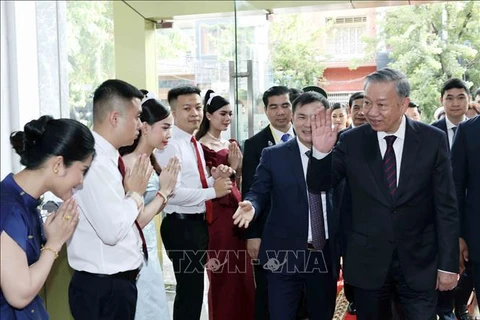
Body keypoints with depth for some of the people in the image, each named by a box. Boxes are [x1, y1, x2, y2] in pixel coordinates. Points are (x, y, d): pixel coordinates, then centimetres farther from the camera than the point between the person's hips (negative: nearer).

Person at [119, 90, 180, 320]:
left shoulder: (148, 161, 6)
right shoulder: (130, 164, -22)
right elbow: (134, 222, -23)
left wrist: (167, 188, 0)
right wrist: (164, 191, -17)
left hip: (149, 250, 9)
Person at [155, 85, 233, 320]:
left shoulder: (195, 144, 13)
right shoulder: (170, 145, -17)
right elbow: (173, 192, -26)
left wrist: (214, 178, 2)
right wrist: (213, 191, -19)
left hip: (198, 223, 10)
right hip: (182, 226, -10)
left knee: (193, 290, 19)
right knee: (190, 291, -3)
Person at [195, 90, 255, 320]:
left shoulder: (232, 145, 13)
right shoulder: (201, 146, -10)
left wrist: (238, 167, -2)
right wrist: (231, 167, -19)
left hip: (236, 212, 7)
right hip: (217, 215, -7)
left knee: (242, 273, 12)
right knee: (222, 275, 1)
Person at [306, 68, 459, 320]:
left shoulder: (433, 140, -6)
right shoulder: (352, 141, -5)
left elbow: (446, 207, -3)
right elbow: (318, 186, 0)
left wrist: (448, 263, -4)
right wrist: (321, 151, -19)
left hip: (419, 263, -1)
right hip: (367, 263, 1)